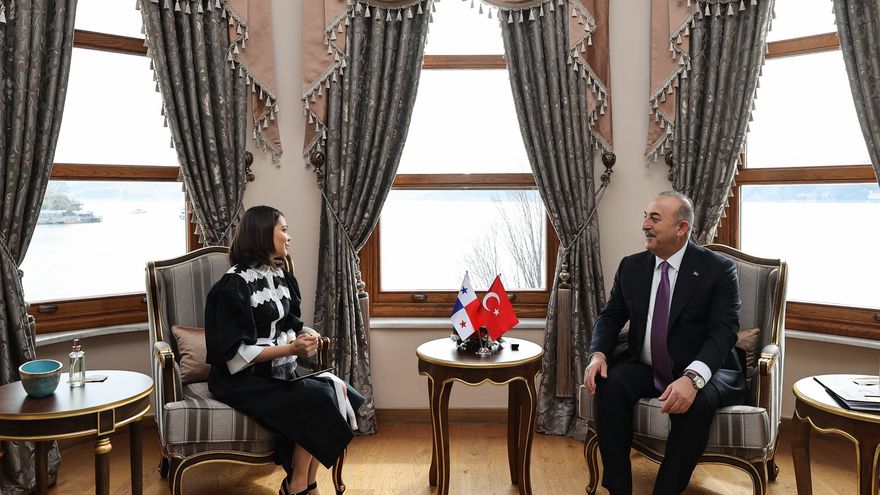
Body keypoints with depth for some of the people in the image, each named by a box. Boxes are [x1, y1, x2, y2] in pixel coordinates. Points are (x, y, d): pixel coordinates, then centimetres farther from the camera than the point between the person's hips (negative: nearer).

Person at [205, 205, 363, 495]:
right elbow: (236, 352, -19)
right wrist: (290, 349, -25)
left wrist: (304, 340, -11)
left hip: (279, 368, 8)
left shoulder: (282, 279, 9)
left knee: (338, 390, -16)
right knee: (317, 398, -26)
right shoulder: (235, 284, -16)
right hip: (243, 378, -7)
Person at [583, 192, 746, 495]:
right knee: (610, 383, -26)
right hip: (645, 369, 4)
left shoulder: (718, 269, -7)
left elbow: (723, 332, -16)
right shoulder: (631, 266, 7)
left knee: (697, 401, -35)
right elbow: (610, 317, 9)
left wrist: (693, 378, -34)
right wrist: (598, 353, -14)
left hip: (701, 372, -3)